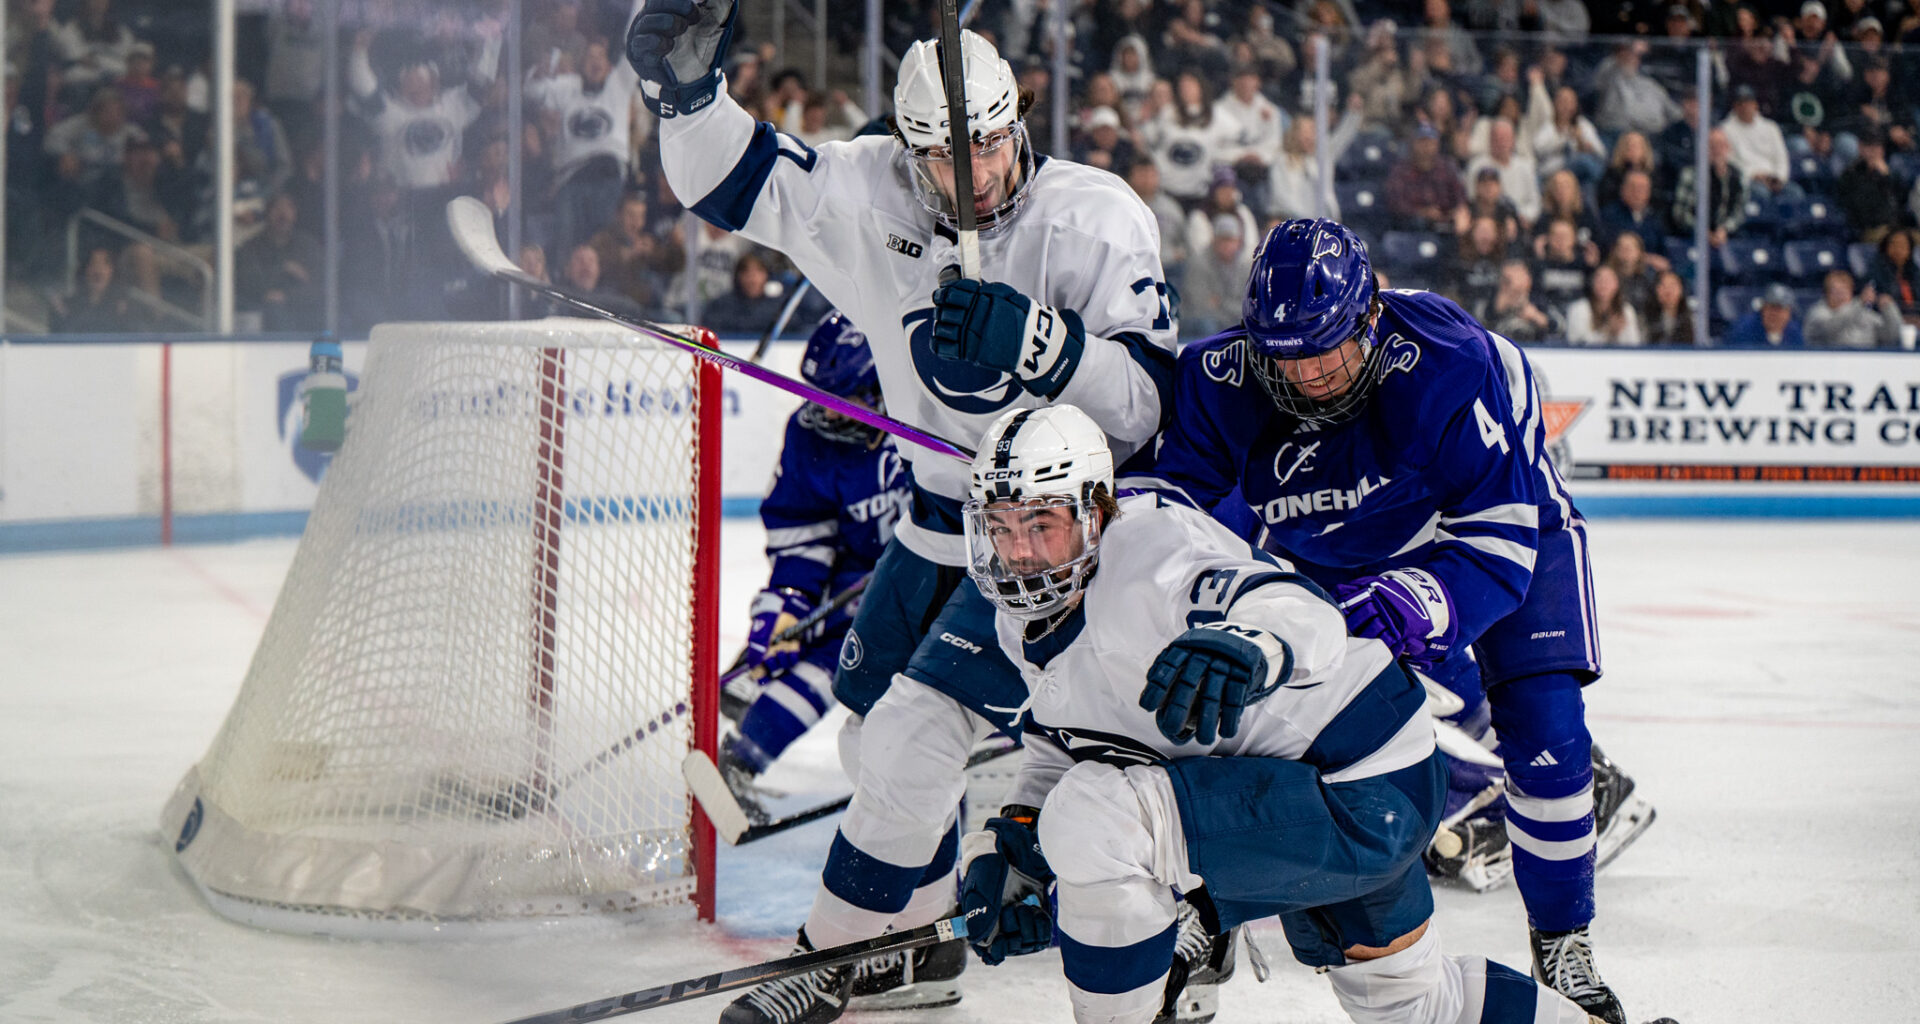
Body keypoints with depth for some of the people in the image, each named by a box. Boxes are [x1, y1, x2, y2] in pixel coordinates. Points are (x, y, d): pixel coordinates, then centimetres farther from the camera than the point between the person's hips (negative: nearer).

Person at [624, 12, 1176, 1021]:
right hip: (941, 513, 6)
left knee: (915, 730, -13)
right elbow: (730, 180, 0)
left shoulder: (1097, 220, -21)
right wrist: (689, 89, -19)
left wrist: (1036, 341, -41)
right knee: (874, 731, 15)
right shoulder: (869, 194, -8)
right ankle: (914, 941, 34)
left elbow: (1144, 402, -26)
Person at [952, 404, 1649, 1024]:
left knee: (1094, 821, -26)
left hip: (1366, 798, -11)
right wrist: (1012, 841, 1)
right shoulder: (1025, 621, 4)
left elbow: (1304, 615, -42)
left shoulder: (1147, 555, -26)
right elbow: (1061, 749, 17)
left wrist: (1246, 647, -64)